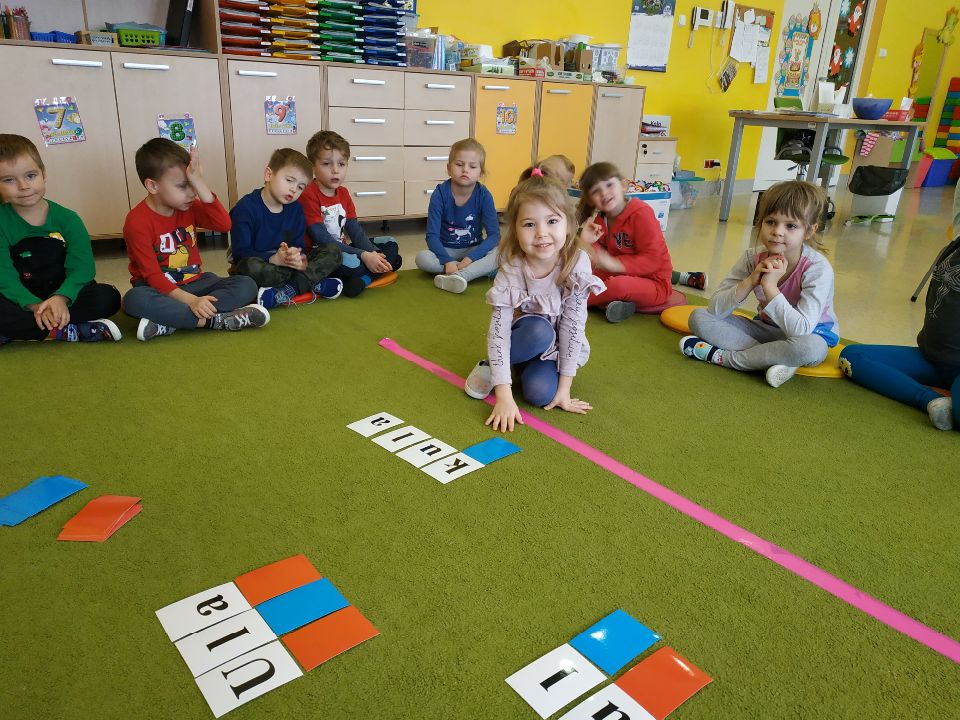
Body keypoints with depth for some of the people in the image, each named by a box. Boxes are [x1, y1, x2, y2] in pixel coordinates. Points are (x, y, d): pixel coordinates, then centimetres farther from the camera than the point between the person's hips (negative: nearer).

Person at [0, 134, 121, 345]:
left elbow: (82, 267, -10)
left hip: (62, 297, 2)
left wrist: (61, 298, -30)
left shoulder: (67, 219, -1)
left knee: (108, 297, -26)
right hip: (23, 302, -2)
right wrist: (34, 306, -30)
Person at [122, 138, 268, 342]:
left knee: (246, 285, -18)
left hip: (195, 283, 5)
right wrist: (191, 301, -34)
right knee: (133, 299, -37)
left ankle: (168, 322, -30)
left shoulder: (189, 207, 1)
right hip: (160, 290, -5)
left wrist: (199, 184, -24)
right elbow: (152, 275, -20)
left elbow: (224, 225, -18)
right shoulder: (137, 222, -15)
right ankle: (215, 320, -35)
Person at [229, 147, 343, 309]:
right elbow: (240, 253, -19)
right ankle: (314, 284, -25)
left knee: (332, 251, -9)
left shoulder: (296, 209, 5)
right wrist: (274, 259, -32)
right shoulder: (246, 207, -14)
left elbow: (298, 247, 1)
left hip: (286, 264, 5)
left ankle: (284, 293, -27)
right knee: (251, 267, -41)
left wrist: (298, 258, -24)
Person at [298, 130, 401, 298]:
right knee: (349, 262, -39)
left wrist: (373, 254, -19)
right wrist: (363, 256, -26)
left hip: (342, 249, 9)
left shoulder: (343, 193, 8)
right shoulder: (308, 196, -16)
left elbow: (356, 231, 3)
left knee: (390, 244, 3)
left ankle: (362, 278, -19)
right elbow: (321, 240, -22)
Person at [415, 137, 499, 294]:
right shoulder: (440, 194, -14)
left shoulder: (484, 195, -11)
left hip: (473, 250, 0)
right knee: (422, 258, -30)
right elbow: (432, 235, -16)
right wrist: (448, 261, -32)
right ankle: (481, 270, -24)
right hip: (445, 251, 0)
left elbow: (494, 235, -15)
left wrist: (469, 259, -27)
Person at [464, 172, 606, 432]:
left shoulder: (577, 264, -25)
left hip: (560, 346, 0)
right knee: (540, 331, -34)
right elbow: (499, 331, -28)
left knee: (540, 393, -28)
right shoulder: (511, 271, -25)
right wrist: (504, 396, -35)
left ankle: (531, 369, 5)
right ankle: (491, 366, -8)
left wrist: (564, 388, -20)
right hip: (529, 337, 1)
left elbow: (573, 325, -21)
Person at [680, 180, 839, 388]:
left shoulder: (817, 269, -25)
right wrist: (750, 281, -31)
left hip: (811, 333, -4)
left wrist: (770, 287, -37)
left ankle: (721, 356, -24)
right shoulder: (753, 260, -14)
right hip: (767, 328, 4)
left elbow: (801, 329, -36)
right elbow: (716, 309, -18)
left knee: (811, 347, -42)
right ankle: (776, 358, -22)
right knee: (699, 317, -14)